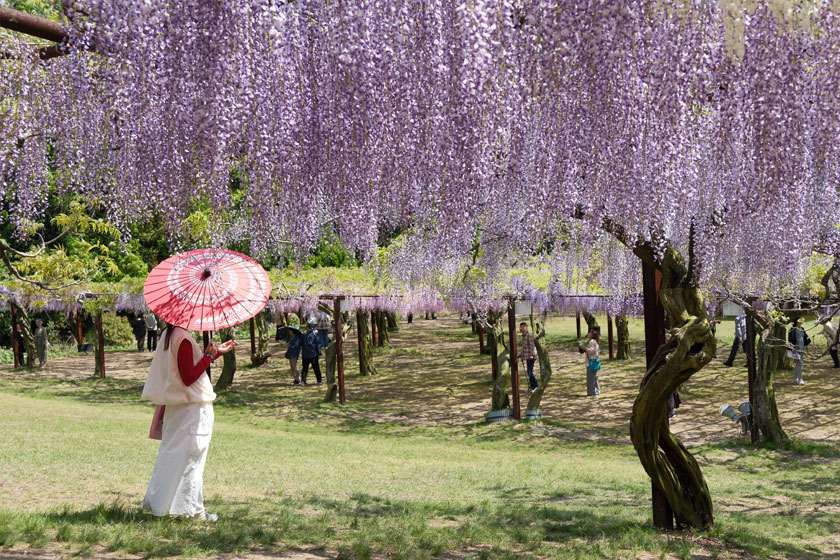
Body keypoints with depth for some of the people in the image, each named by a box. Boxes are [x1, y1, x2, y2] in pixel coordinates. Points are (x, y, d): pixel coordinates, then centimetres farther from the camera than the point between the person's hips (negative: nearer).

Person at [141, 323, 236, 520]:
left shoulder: (168, 335, 11)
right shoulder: (183, 338, -19)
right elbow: (189, 377, -21)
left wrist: (217, 351, 21)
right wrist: (209, 355, -13)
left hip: (176, 406, 9)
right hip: (193, 407, -9)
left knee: (171, 455, 16)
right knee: (191, 458, -1)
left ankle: (156, 501, 22)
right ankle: (193, 509, 6)